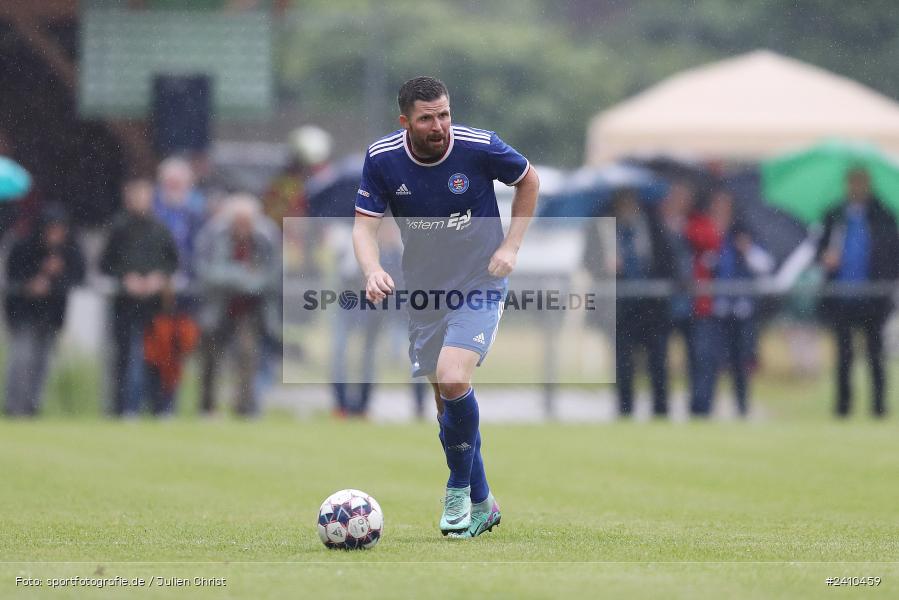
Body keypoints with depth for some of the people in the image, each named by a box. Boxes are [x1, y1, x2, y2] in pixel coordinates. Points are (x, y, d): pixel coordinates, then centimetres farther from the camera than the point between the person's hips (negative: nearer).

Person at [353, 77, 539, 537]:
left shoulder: (479, 148, -15)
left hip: (479, 286, -4)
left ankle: (459, 489, -4)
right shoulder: (382, 159, -10)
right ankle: (480, 504, 26)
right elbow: (364, 225, -7)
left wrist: (510, 246, -4)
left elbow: (528, 180, 4)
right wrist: (372, 270, -28)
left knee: (453, 380, -24)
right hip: (425, 291, 4)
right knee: (445, 401, 9)